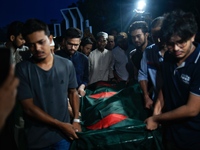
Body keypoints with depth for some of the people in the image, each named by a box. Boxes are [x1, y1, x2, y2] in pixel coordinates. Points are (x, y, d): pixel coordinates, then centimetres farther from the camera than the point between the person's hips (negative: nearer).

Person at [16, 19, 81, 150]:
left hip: (63, 134, 2)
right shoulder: (22, 69, -12)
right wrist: (61, 125, -13)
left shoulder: (67, 65, -4)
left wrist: (76, 120, -3)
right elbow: (29, 108, -13)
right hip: (37, 139, -1)